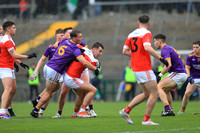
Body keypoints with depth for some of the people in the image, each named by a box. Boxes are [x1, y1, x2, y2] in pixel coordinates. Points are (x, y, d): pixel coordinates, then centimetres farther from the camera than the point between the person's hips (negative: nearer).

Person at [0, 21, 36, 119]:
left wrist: (20, 63, 21)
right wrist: (28, 56, -16)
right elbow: (14, 55, -22)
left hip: (10, 68, 11)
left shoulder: (8, 40, 17)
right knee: (8, 89, -21)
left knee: (13, 89, 11)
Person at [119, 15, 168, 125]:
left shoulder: (131, 34, 13)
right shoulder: (146, 33, -9)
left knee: (146, 93, 17)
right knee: (154, 93, -3)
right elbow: (147, 48, -26)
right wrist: (160, 58, -22)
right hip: (144, 68, -8)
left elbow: (125, 51, 15)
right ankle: (146, 119, -5)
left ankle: (126, 110, 11)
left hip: (135, 69, 8)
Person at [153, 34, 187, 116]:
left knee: (158, 87, -17)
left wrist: (160, 75, -19)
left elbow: (169, 65, -25)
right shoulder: (169, 48, 21)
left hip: (178, 74, -10)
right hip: (182, 74, 10)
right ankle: (170, 111, 22)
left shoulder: (165, 50, -12)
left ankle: (167, 109, -30)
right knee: (166, 90, 26)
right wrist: (160, 73, 21)